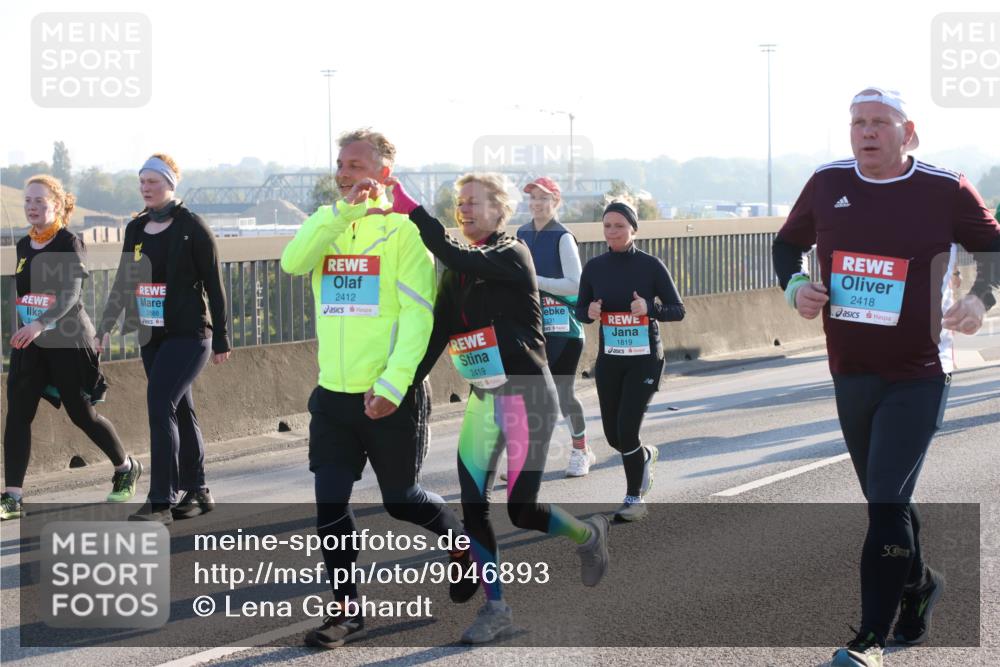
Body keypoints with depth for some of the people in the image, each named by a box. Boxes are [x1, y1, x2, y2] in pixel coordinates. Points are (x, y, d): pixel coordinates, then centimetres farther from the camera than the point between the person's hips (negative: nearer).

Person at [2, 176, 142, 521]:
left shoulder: (69, 243, -11)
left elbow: (70, 294, -23)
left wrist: (39, 324, -38)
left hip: (68, 341, -6)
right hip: (28, 344, 6)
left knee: (82, 415, 4)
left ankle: (126, 467, 29)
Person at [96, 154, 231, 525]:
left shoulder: (192, 228, -7)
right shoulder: (135, 229, 10)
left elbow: (213, 285, -5)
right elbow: (124, 281, 16)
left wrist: (220, 339, -5)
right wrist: (107, 326, 8)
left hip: (188, 334, -6)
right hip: (152, 335, 7)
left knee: (160, 405, -17)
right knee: (180, 411, 12)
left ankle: (161, 501, -17)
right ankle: (197, 493, 21)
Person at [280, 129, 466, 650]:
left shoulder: (403, 229, -7)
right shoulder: (325, 223, 8)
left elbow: (418, 314, -13)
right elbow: (292, 262, -14)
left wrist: (392, 384, -23)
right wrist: (344, 210, -22)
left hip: (389, 397, -4)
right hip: (332, 395, 4)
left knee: (401, 499, 10)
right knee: (330, 505, 1)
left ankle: (463, 537, 40)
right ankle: (346, 612, 14)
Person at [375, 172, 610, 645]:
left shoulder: (511, 255, -11)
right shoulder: (455, 272, 10)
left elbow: (458, 258, -30)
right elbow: (436, 334, 8)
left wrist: (408, 208, -33)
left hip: (526, 396, -7)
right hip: (482, 399, 7)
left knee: (522, 509, -6)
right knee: (472, 505, -1)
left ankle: (589, 536, 25)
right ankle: (495, 609, 9)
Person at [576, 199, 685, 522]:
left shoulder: (651, 265, -7)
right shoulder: (594, 267, 1)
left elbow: (678, 310, -4)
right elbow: (580, 310, 10)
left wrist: (650, 308, -23)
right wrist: (590, 312, -13)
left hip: (644, 359, -4)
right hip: (608, 359, 4)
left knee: (627, 430, -12)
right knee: (613, 435, 9)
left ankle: (635, 498, 5)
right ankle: (645, 456, 43)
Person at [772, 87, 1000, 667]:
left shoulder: (946, 191, -8)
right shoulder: (828, 184, 2)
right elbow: (789, 243, 17)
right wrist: (795, 285, -3)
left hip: (917, 378, -5)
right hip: (850, 374, 5)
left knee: (887, 503, -11)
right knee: (884, 501, 17)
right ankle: (920, 583, 42)